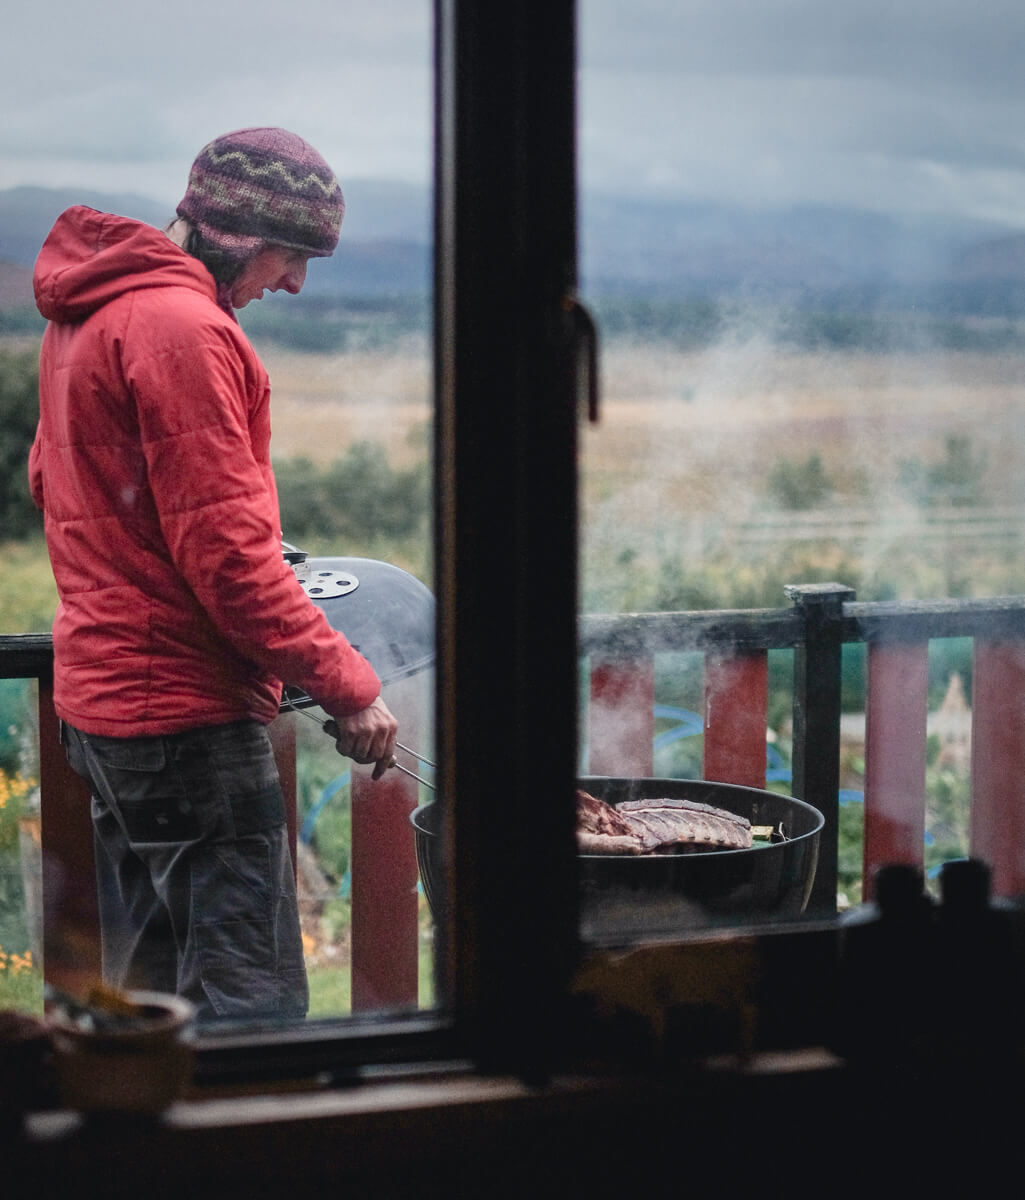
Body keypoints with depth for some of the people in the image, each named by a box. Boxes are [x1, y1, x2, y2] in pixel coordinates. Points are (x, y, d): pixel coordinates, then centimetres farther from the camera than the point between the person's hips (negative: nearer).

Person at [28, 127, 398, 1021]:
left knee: (147, 983, 18)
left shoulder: (88, 312, 14)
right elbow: (227, 548, -21)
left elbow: (51, 480, 26)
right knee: (252, 1000, -8)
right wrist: (346, 685, -14)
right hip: (187, 709, -10)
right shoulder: (180, 326, -18)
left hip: (99, 692, 10)